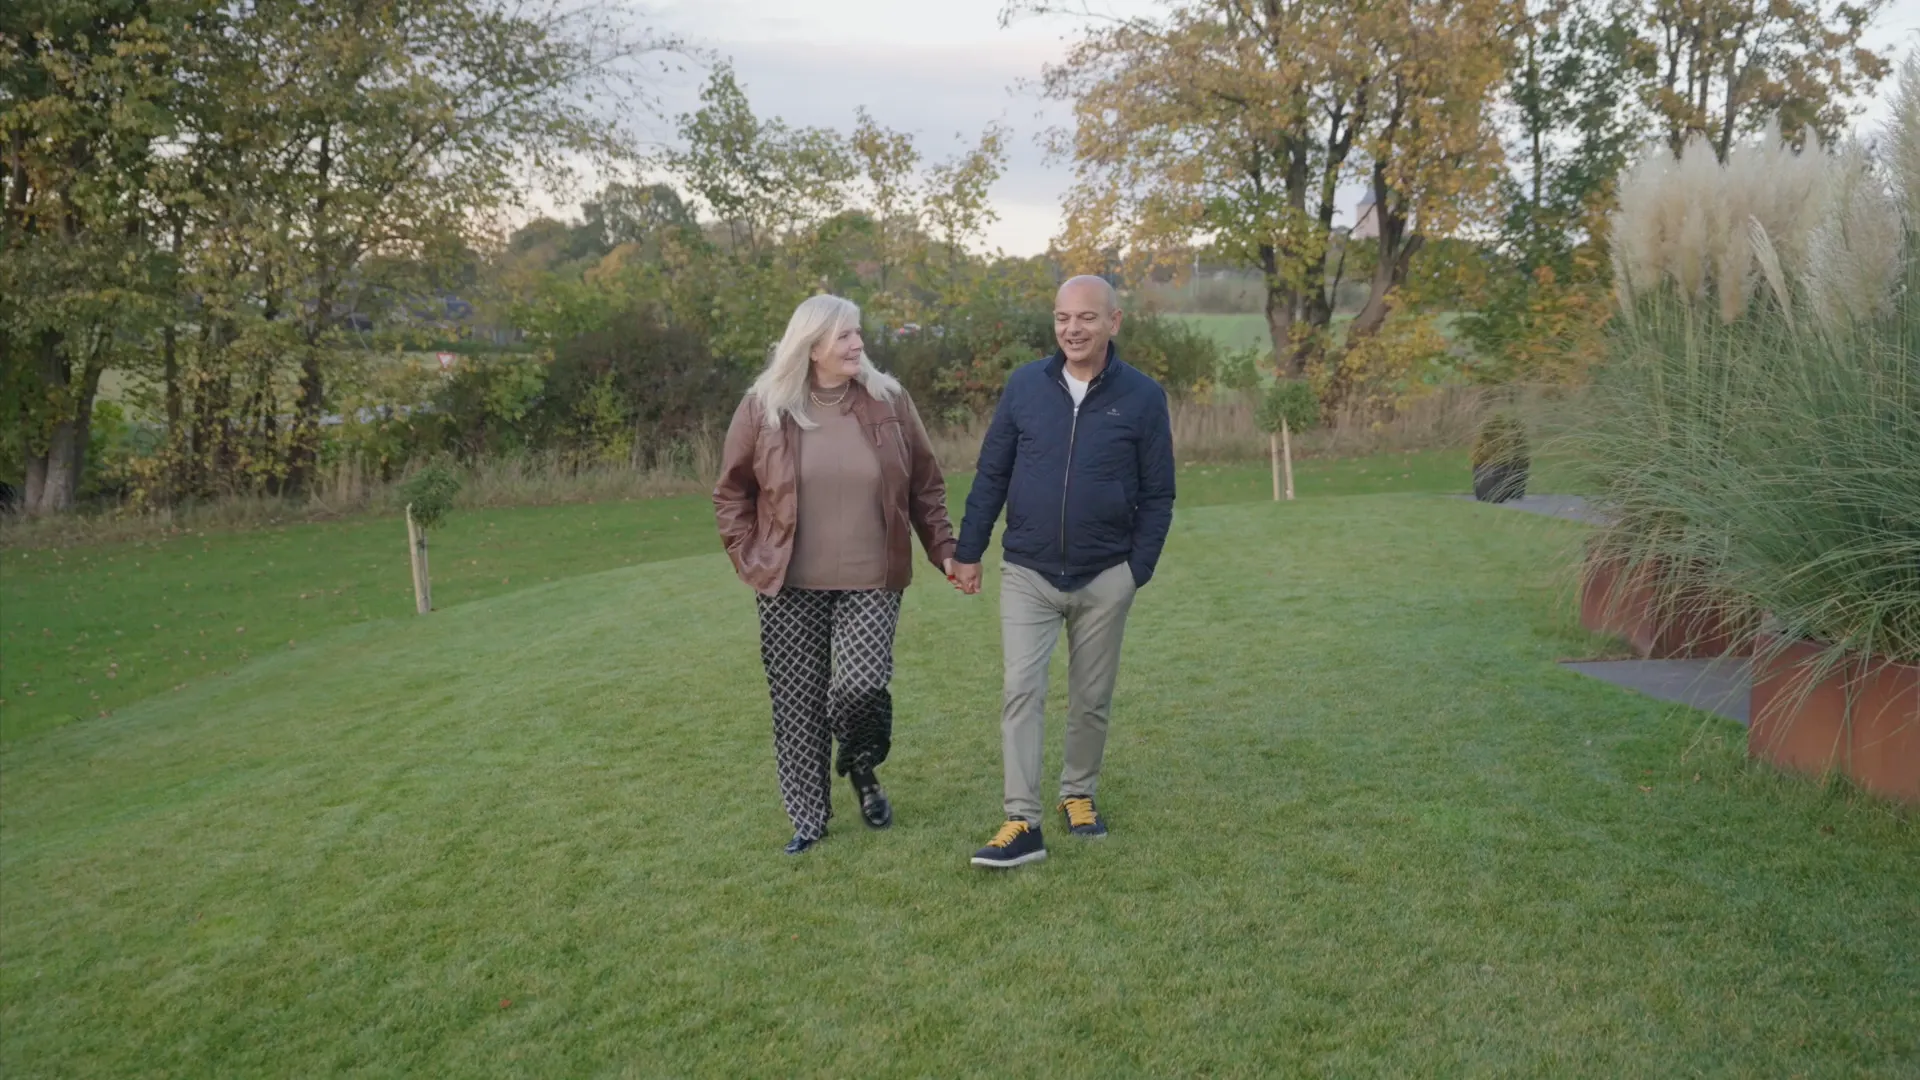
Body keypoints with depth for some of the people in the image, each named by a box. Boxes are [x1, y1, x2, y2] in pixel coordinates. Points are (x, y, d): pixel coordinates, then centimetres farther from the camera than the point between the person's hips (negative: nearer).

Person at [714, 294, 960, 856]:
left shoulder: (888, 401, 1)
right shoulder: (763, 408, -2)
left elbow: (926, 485, 9)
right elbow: (731, 493, 8)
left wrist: (943, 548, 4)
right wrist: (749, 557, 0)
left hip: (871, 581, 0)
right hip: (791, 585, 1)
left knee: (862, 685, -14)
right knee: (797, 703, 5)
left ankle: (863, 769, 20)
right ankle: (809, 818, 22)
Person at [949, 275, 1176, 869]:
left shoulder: (1142, 396, -4)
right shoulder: (1025, 385, -1)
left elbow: (1157, 495, 1)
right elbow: (991, 476, 5)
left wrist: (1139, 569, -4)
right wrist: (968, 551, 3)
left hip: (1105, 578, 0)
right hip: (1028, 573, 0)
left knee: (1091, 698, 12)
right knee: (1020, 690, -9)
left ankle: (1079, 794, 32)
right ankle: (1022, 823, -6)